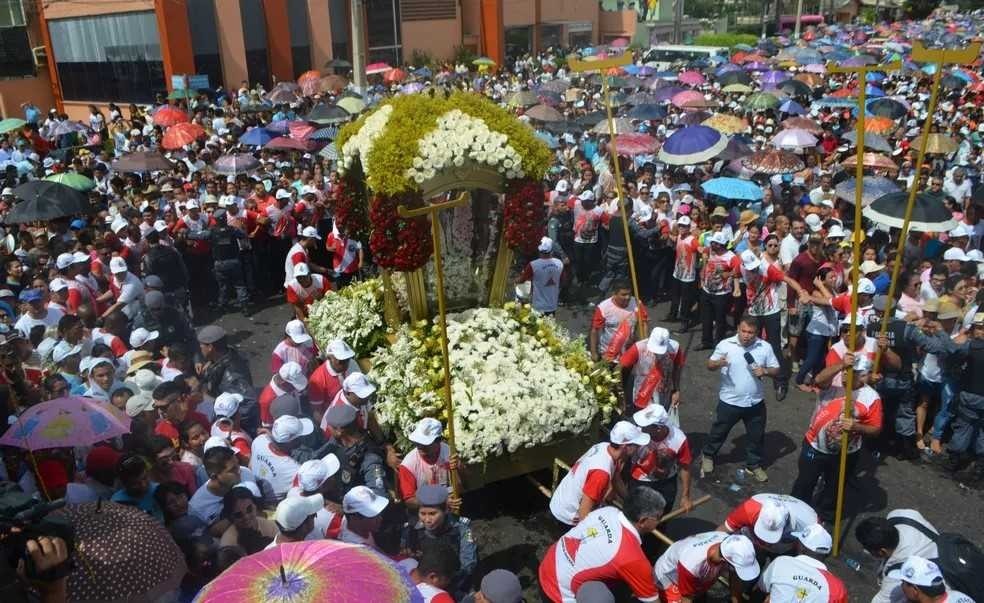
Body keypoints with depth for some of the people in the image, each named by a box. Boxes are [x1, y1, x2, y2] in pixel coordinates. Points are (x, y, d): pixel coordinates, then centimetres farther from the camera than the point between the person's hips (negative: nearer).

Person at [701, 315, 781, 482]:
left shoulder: (765, 347, -7)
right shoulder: (725, 345, -13)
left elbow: (776, 369, 2)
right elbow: (709, 365, -5)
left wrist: (765, 371, -19)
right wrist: (718, 363, -28)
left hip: (755, 402, 2)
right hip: (729, 401, -2)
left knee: (756, 436, 17)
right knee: (719, 431, 16)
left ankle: (754, 465, 40)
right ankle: (708, 455, 41)